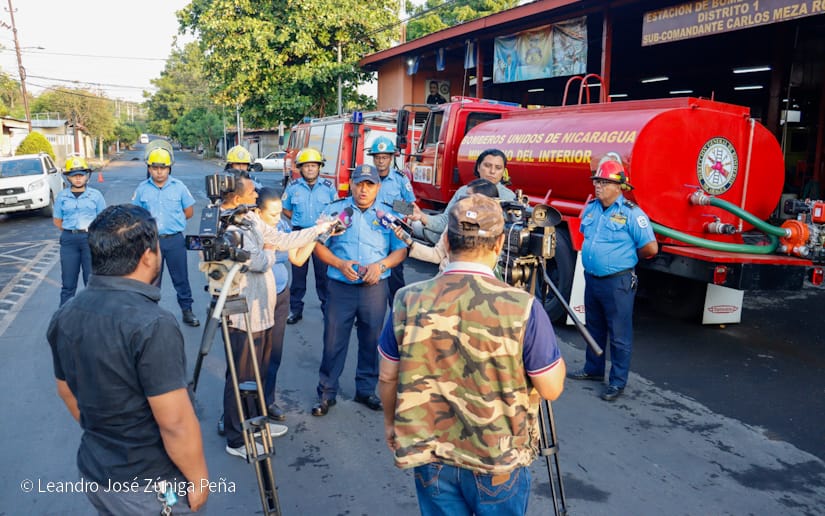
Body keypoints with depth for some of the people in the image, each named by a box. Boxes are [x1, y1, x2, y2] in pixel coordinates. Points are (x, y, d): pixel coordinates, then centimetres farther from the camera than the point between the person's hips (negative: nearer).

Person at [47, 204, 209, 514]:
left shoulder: (64, 316, -5)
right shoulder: (152, 325, -30)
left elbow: (67, 393, 9)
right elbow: (175, 424, -26)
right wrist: (199, 478, -11)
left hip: (94, 472, 7)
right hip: (149, 488, -6)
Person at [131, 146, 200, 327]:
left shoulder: (179, 186, 1)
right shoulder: (142, 189, 3)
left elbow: (189, 212, 5)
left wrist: (173, 219, 0)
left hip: (175, 239, -1)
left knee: (181, 277, 5)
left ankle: (187, 310, 15)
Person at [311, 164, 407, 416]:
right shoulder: (335, 210, 3)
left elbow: (400, 250, 4)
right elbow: (319, 245, 2)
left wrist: (381, 265, -13)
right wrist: (340, 264, -14)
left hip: (375, 288, 1)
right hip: (341, 287, -1)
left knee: (371, 342, 12)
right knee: (334, 341, 3)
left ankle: (366, 390, 28)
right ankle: (326, 393, 17)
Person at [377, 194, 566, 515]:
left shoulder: (408, 302, -13)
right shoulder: (522, 308, -21)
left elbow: (388, 378, -2)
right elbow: (551, 389, -11)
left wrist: (390, 422, 16)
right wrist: (553, 353, 8)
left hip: (431, 456, 2)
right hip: (499, 460, -1)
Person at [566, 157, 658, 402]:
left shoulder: (631, 213, -15)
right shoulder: (591, 208, 7)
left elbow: (650, 248, -14)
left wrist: (627, 257, 1)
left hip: (618, 283, -7)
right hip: (591, 278, 7)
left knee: (619, 335, 3)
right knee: (594, 329, 21)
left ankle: (618, 382, 14)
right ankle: (593, 369, 37)